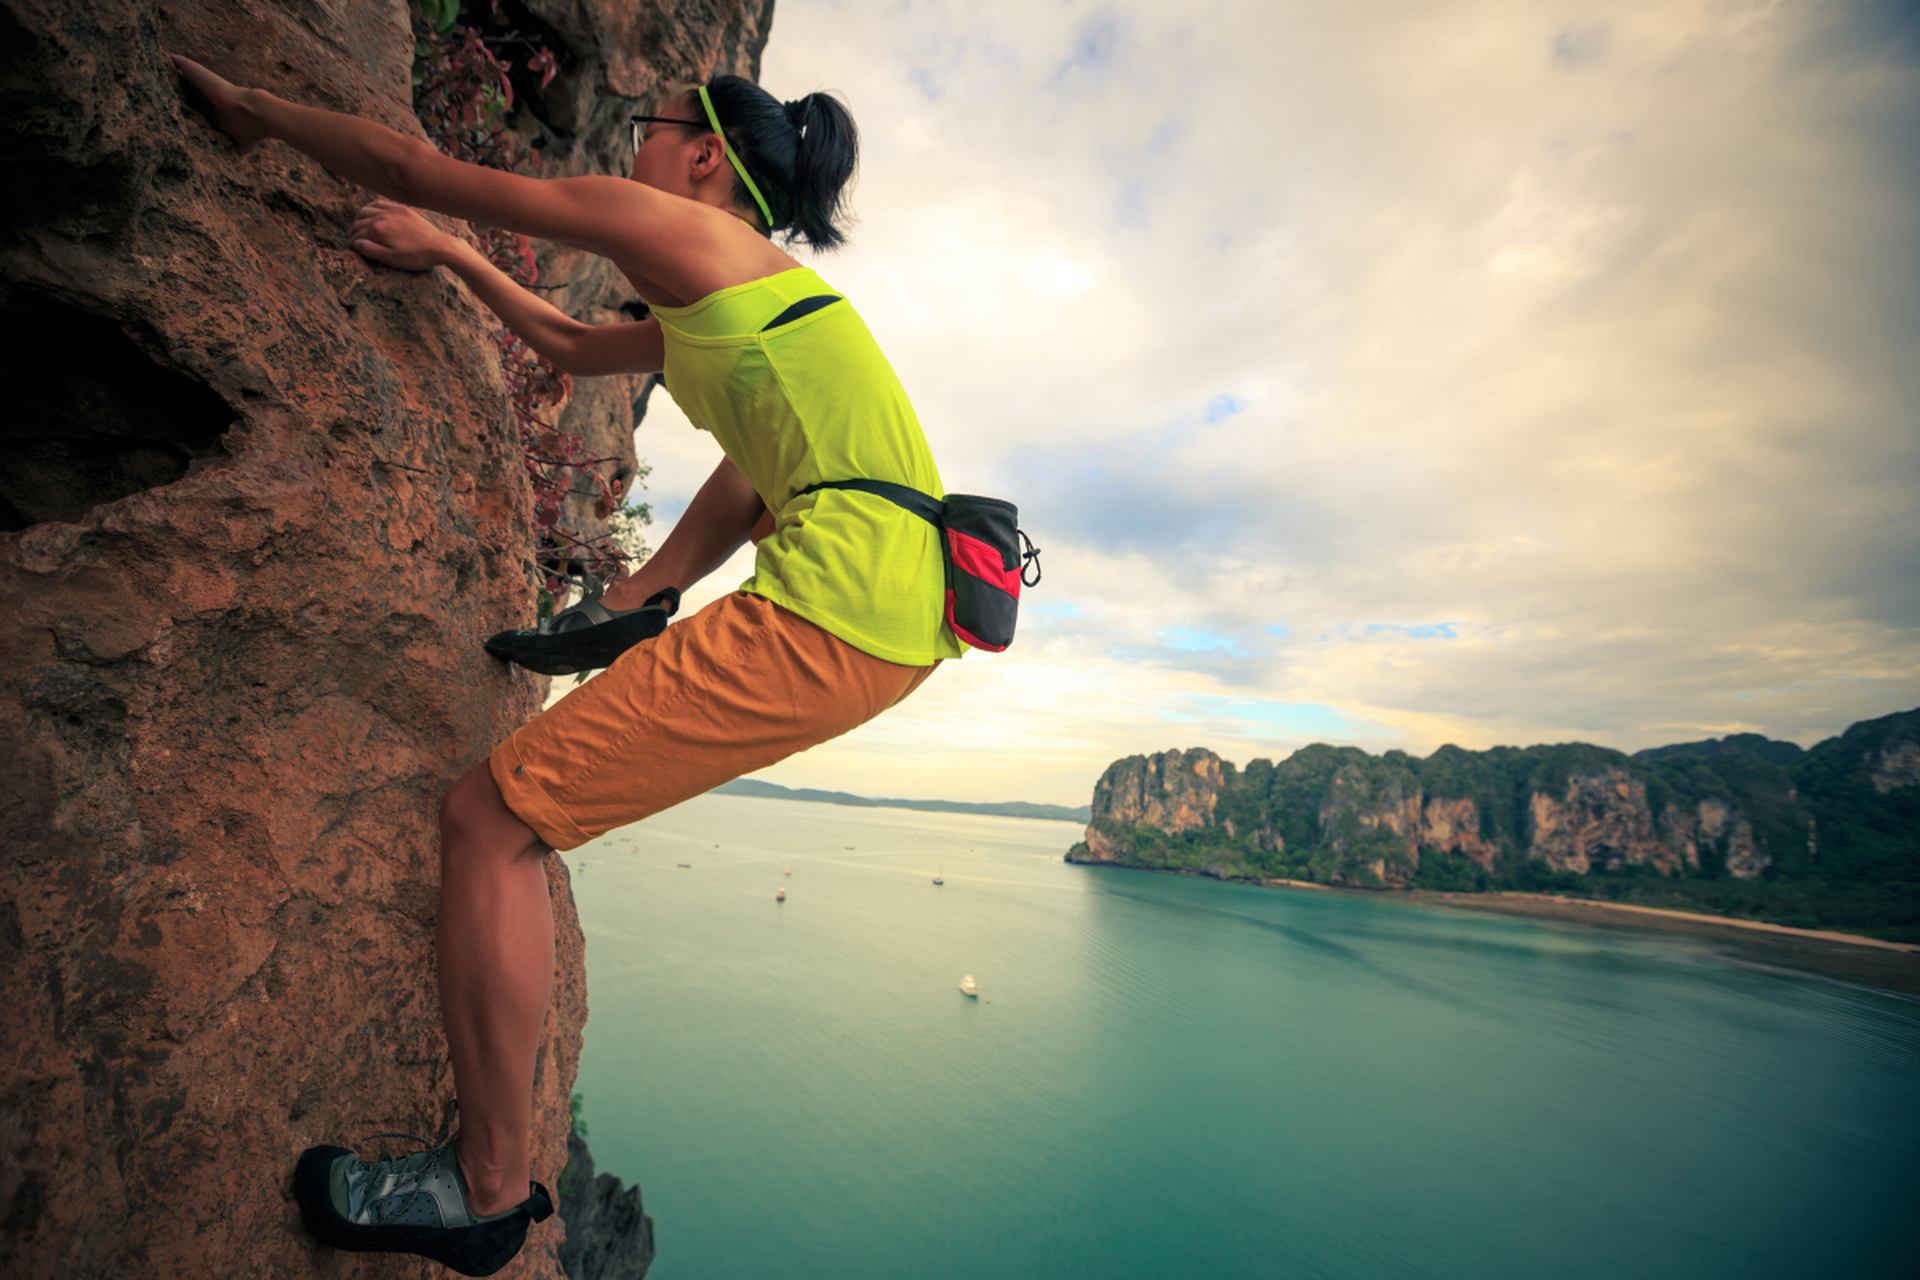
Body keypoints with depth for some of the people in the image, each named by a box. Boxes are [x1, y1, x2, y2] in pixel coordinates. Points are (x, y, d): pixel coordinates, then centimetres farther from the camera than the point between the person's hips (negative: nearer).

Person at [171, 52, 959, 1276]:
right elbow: (576, 347, 43)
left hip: (834, 623, -10)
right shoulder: (746, 285, 32)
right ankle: (636, 606, 44)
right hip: (907, 613, 10)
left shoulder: (682, 226, 7)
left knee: (488, 818, -2)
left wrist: (258, 110, 29)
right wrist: (449, 255, 48)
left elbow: (410, 164, 12)